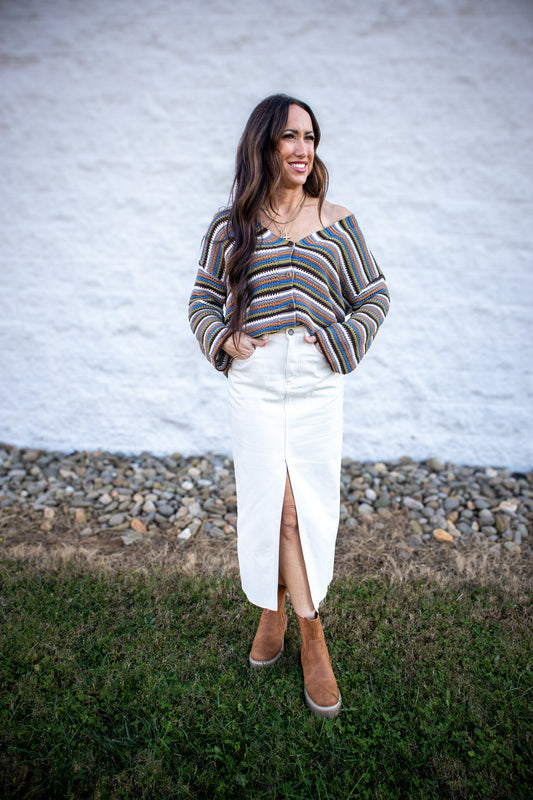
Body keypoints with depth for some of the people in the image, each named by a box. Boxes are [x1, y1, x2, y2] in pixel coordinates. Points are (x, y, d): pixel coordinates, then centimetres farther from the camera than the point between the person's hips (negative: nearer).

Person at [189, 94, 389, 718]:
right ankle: (275, 608, 25)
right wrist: (225, 340, -3)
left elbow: (375, 298, 10)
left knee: (308, 507, 5)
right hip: (253, 380, 0)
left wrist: (336, 343, -4)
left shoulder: (337, 222, 6)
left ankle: (304, 626, 23)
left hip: (316, 381, 0)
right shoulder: (231, 225, 7)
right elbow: (203, 299, 15)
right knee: (269, 503, 3)